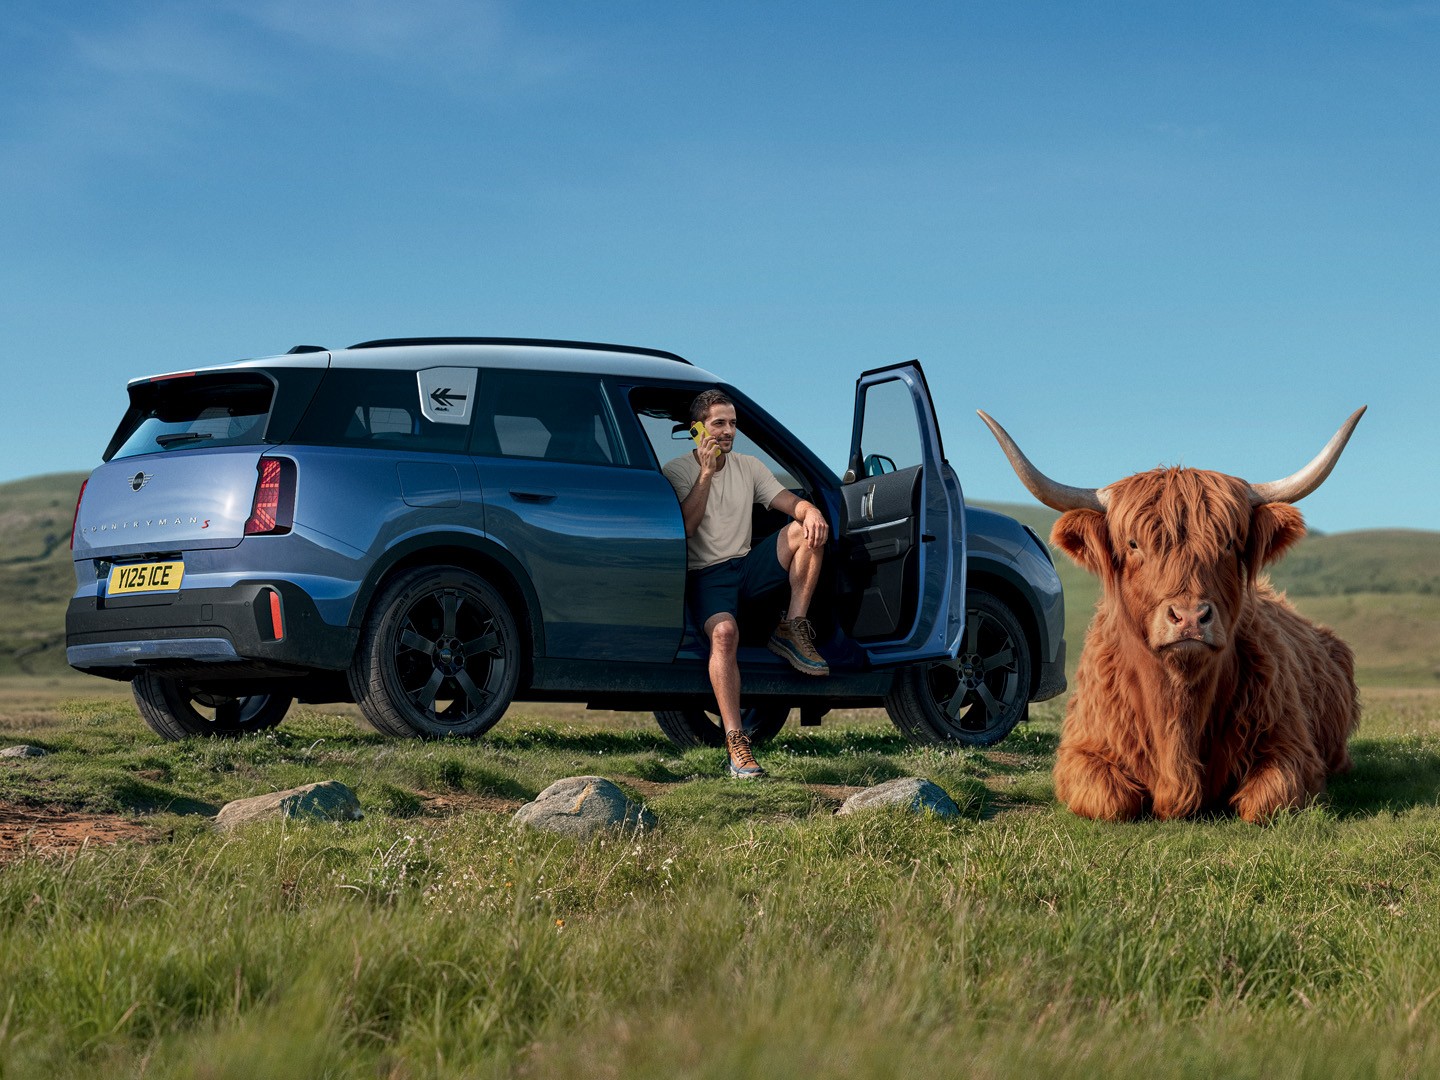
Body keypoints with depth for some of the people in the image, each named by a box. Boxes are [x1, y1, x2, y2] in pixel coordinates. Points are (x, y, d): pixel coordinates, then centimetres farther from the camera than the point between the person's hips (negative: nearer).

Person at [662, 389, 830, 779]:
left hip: (748, 566, 5)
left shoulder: (748, 467, 14)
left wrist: (811, 511, -21)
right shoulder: (678, 471, 0)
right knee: (724, 632, -35)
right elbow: (686, 526, -14)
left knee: (809, 530, -18)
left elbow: (791, 502, 3)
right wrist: (706, 473, -18)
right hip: (706, 575, -5)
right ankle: (736, 743, -39)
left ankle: (792, 632, -12)